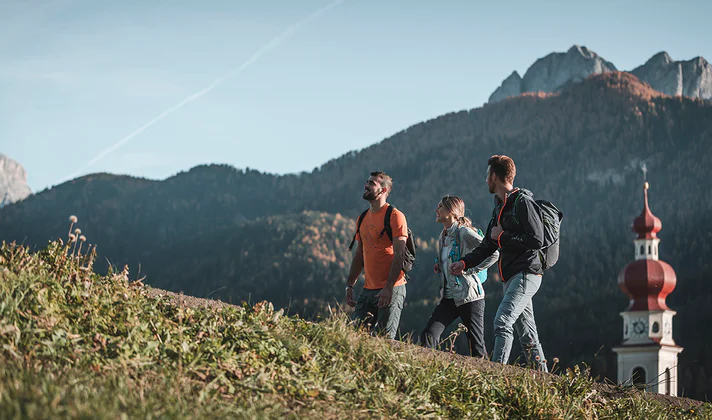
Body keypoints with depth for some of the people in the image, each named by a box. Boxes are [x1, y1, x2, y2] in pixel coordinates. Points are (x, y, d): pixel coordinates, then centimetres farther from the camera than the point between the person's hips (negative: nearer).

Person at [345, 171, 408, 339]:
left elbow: (399, 255, -14)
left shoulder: (395, 216, -7)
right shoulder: (362, 218, 16)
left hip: (391, 289, -7)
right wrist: (349, 285, 15)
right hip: (368, 290, 7)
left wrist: (388, 287, -21)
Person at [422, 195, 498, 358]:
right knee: (427, 336, -7)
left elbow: (493, 254, -15)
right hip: (449, 297, 8)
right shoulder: (443, 237, 16)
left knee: (477, 346, -2)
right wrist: (439, 268, 9)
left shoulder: (464, 232, -9)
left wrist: (468, 270, -16)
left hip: (469, 296, -8)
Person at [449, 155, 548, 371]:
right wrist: (464, 262, 11)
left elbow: (536, 240, -19)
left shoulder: (523, 202, -10)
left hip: (526, 274, -10)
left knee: (502, 321, -21)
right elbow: (487, 245, 24)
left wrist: (503, 237, -11)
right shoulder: (500, 207, 19)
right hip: (510, 277, 10)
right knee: (526, 331, 9)